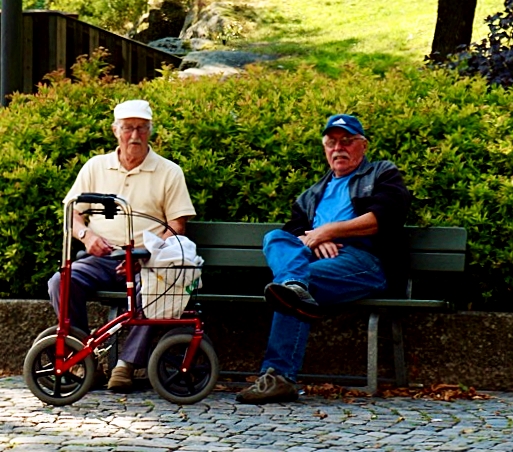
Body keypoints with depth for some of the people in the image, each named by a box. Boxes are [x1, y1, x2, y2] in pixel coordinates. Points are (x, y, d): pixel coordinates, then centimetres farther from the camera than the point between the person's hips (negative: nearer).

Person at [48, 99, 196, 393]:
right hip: (101, 258, 2)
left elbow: (177, 226, 2)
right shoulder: (96, 167, 15)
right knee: (61, 282, -27)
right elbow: (72, 212, 16)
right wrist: (86, 234, -7)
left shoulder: (169, 172, 8)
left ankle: (127, 363, -26)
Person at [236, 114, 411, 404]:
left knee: (308, 277, -34)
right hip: (315, 258, 5)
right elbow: (295, 228, 21)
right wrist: (312, 239, -4)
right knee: (276, 238, -26)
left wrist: (329, 230, -6)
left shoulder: (384, 175, 21)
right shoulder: (315, 193, 38)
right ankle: (295, 284, -58)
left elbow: (384, 217, -1)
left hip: (363, 258, -5)